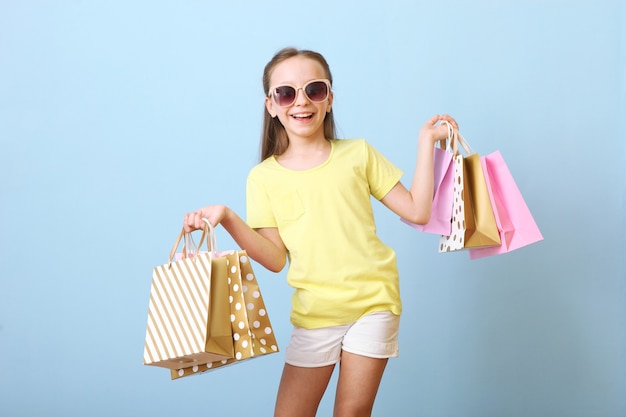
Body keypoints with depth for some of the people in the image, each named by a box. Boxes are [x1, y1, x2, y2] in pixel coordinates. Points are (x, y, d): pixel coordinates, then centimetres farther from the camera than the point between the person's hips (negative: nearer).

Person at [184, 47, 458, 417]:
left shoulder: (358, 154, 3)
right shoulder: (264, 178, 1)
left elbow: (417, 211, 2)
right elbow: (276, 258, -4)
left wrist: (426, 142, -1)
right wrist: (228, 220, -16)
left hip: (374, 303, 0)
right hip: (314, 313, 1)